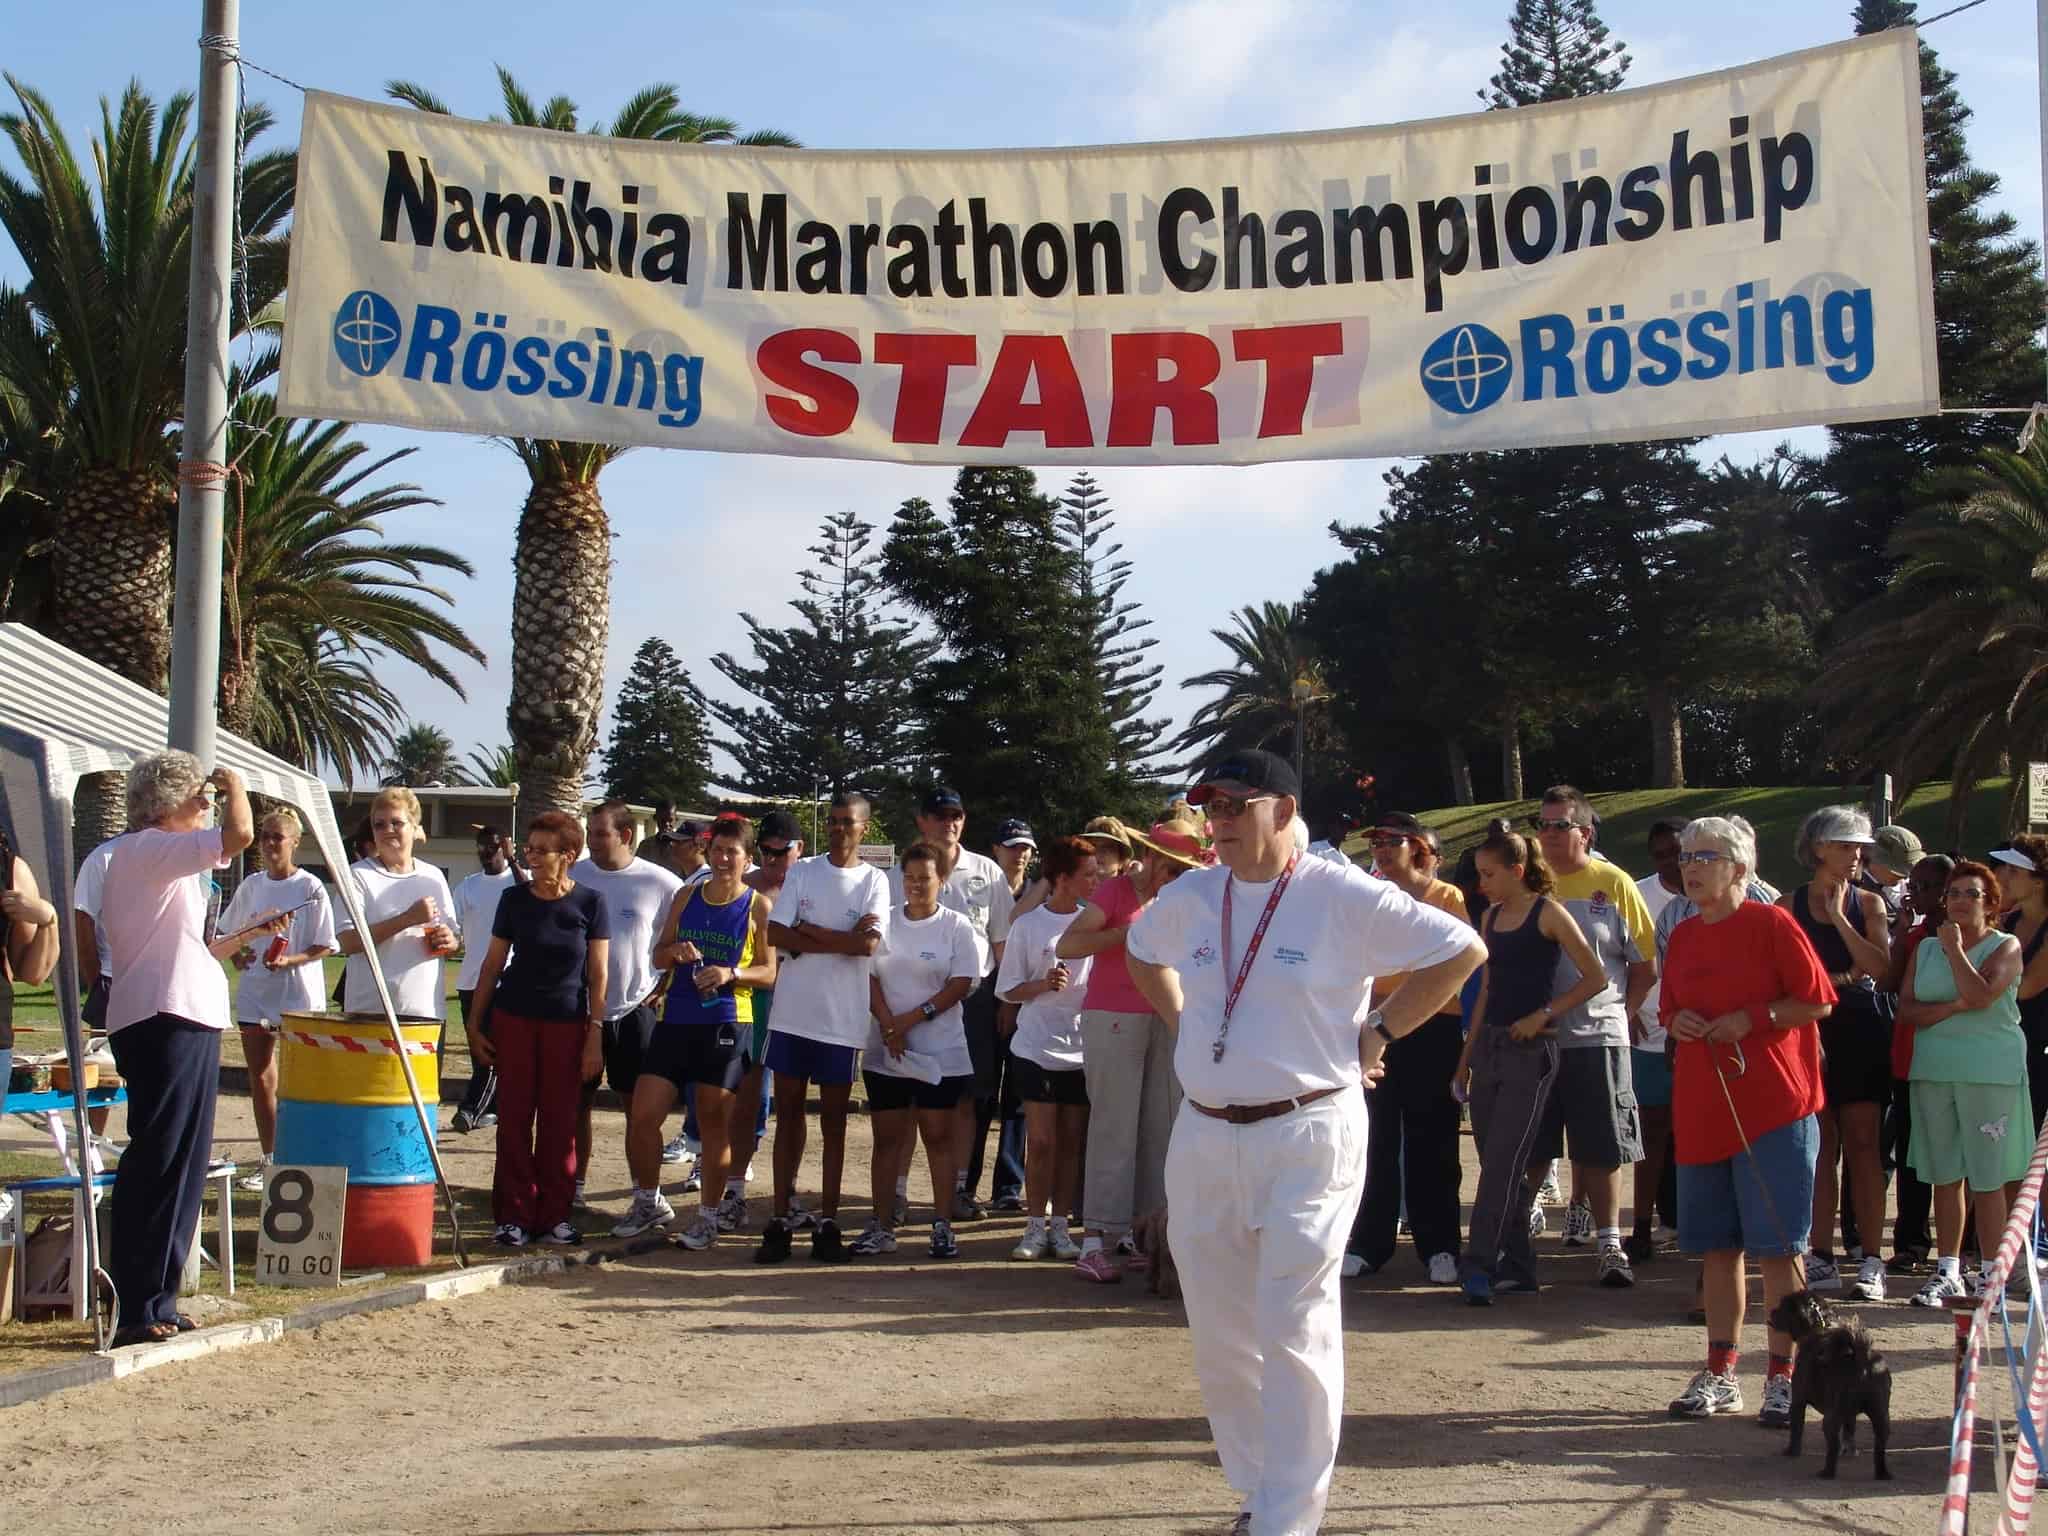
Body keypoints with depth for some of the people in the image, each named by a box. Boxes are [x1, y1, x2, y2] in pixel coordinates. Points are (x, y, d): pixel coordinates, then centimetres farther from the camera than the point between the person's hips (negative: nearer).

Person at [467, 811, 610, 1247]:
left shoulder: (590, 902, -4)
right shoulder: (514, 899, 0)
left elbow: (598, 974, -2)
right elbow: (493, 964, 7)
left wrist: (595, 1036, -6)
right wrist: (474, 1025, 5)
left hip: (567, 1023, -1)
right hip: (513, 1019, 1)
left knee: (559, 1122, 3)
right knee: (514, 1117, 2)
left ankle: (554, 1214, 12)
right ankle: (515, 1214, 9)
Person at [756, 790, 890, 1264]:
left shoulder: (873, 881, 1)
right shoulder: (802, 872, 6)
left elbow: (868, 944, -14)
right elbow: (776, 934, -4)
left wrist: (807, 932, -9)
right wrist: (841, 939, -10)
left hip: (842, 1019, -2)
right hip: (791, 1011, 2)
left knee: (833, 1118, 6)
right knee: (788, 1111, 5)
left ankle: (827, 1221, 11)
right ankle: (780, 1220, 9)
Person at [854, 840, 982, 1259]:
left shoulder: (956, 927, 0)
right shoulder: (884, 921, 7)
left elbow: (960, 985, -7)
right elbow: (869, 978, 2)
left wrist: (911, 1018, -14)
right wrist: (888, 1025, -12)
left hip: (939, 1052, -2)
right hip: (885, 1052, 2)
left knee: (939, 1136, 1)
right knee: (887, 1137, 6)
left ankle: (943, 1226, 4)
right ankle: (882, 1227, 10)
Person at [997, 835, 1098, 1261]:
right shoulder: (1028, 925, -2)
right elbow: (1009, 990, 1)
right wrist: (1044, 984, -15)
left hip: (1082, 1047, 2)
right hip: (1038, 1046, -2)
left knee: (1072, 1141, 6)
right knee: (1041, 1140, -2)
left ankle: (1059, 1225, 15)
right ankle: (1035, 1227, 8)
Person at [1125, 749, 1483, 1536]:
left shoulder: (1344, 896, -9)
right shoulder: (1189, 898, 7)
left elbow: (1462, 949, -5)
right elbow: (1141, 952, 29)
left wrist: (1377, 1032, -7)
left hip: (1308, 1136, -6)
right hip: (1203, 1138, 6)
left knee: (1294, 1334, -7)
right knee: (1219, 1337, 11)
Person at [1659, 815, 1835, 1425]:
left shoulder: (1771, 924, -6)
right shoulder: (1683, 936, 12)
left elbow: (1817, 1003, -7)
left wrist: (1750, 1019, -15)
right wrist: (1677, 1022, -1)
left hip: (1773, 1110, -6)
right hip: (1702, 1114, 6)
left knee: (1777, 1247, -2)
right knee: (1717, 1245, 11)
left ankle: (1783, 1376, 6)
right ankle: (1720, 1374, 18)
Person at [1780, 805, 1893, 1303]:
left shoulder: (1869, 903, 7)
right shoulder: (1790, 905, 4)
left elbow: (1880, 966, -7)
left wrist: (1839, 917, -8)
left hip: (1860, 1031, 0)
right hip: (1808, 1031, 0)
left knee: (1863, 1144, -1)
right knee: (1820, 1147, 2)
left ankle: (1871, 1261, 2)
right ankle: (1822, 1257, 7)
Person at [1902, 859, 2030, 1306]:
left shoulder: (2005, 947, 1)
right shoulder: (1926, 948, 13)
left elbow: (1981, 996, -16)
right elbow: (1906, 1008, 2)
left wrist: (1955, 949, -9)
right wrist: (1953, 1007, -12)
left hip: (1991, 1072, -4)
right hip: (1933, 1071, 4)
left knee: (1988, 1177, -4)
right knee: (1944, 1176, 5)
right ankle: (1948, 1272, 10)